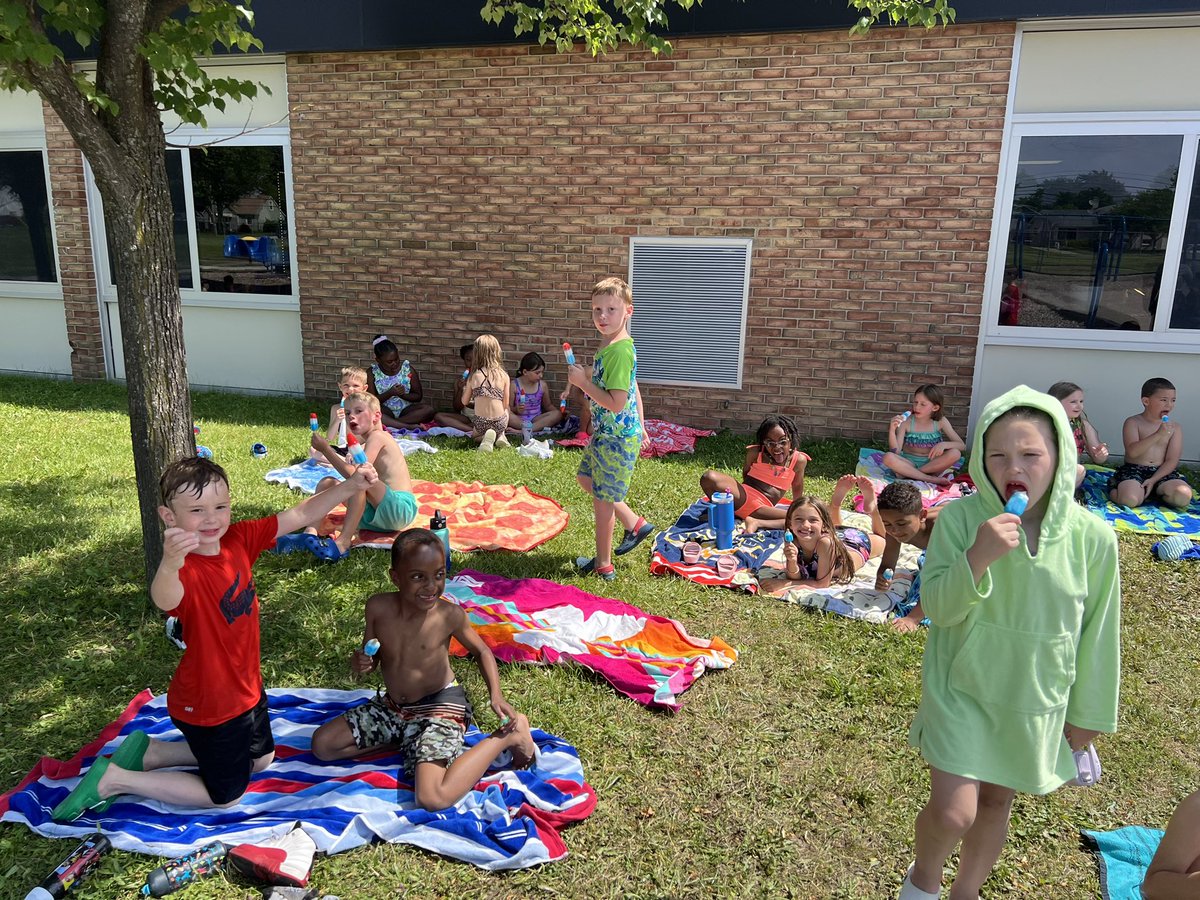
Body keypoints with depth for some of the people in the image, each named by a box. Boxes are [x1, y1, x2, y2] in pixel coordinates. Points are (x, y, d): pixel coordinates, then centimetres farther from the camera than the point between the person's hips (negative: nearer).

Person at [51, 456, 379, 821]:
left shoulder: (239, 539, -11)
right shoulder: (186, 570, -31)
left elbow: (301, 515, -9)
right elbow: (165, 601, -55)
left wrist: (351, 486, -20)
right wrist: (169, 565, -76)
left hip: (246, 688, 7)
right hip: (207, 706, -7)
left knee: (260, 760, 29)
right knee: (226, 796, 12)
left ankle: (148, 752, 30)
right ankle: (113, 779, 21)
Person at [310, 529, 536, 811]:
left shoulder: (449, 614, -20)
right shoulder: (378, 607, -13)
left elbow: (481, 651, -1)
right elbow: (372, 658, 4)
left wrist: (496, 694, -16)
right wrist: (360, 662, -20)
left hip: (439, 707, -5)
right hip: (392, 706, 6)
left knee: (433, 799, -26)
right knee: (322, 744, 3)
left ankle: (508, 735, -7)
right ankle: (407, 741, 9)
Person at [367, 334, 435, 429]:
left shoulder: (408, 369, 0)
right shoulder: (372, 373, -3)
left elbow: (418, 396, 3)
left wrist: (403, 395, -17)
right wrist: (390, 393, -22)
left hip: (405, 410, 1)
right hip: (386, 412, -1)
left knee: (428, 409, -28)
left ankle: (389, 423, -28)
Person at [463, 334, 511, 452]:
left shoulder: (473, 376, -3)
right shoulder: (504, 376, -4)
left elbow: (465, 402, 8)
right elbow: (506, 404, 1)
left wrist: (464, 387, 27)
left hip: (480, 423, -1)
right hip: (500, 422, 1)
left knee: (474, 436, 34)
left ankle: (484, 438, -3)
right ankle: (500, 436, 8)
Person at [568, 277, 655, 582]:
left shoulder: (618, 351, -25)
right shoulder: (614, 345, 7)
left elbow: (616, 404, -29)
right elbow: (633, 388, 17)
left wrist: (583, 382, -21)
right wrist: (640, 426, 25)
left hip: (616, 438, -10)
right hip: (605, 432, 10)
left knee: (602, 497, 4)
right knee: (585, 478, 25)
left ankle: (603, 565, 20)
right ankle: (634, 523, 31)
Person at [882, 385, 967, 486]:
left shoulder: (940, 422, -3)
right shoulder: (907, 422, -7)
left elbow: (962, 446, -5)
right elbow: (896, 452, -12)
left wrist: (944, 444, -25)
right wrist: (892, 430, -27)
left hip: (931, 463, 1)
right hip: (909, 464, -1)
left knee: (955, 453, -27)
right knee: (888, 457, -31)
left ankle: (910, 474, -20)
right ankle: (931, 479, -26)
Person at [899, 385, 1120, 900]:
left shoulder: (1091, 536, -13)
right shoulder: (960, 518, -18)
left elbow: (1097, 632, -1)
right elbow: (936, 607, -18)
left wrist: (1088, 712, 7)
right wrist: (977, 557, -35)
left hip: (1035, 702, 2)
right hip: (960, 689, -2)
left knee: (996, 803, 19)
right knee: (953, 813, -8)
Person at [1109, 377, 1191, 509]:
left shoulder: (1175, 427, 6)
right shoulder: (1133, 422, -1)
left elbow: (1172, 461, 0)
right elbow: (1132, 452, -16)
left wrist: (1153, 480, -14)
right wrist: (1158, 435, -24)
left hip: (1162, 472, 3)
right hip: (1133, 470, -3)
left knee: (1183, 496, -27)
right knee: (1129, 500, -31)